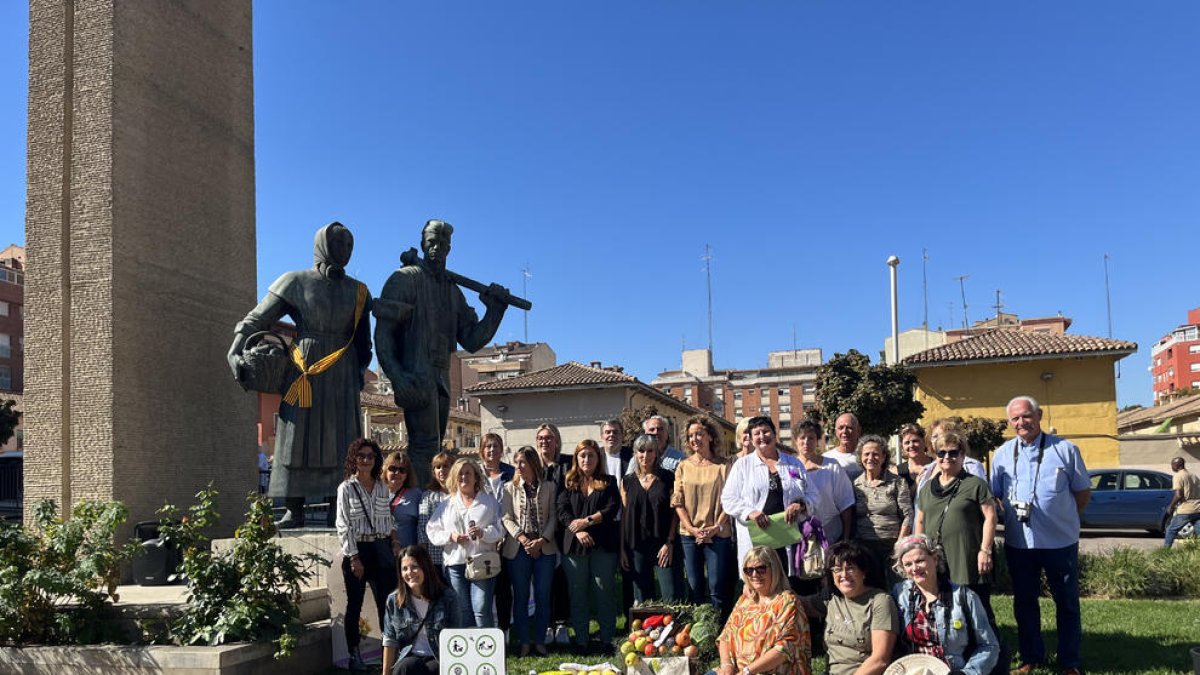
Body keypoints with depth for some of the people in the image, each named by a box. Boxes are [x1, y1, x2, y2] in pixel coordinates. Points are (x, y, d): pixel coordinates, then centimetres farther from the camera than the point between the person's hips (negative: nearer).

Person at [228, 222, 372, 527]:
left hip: (342, 378, 2)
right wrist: (235, 352, -8)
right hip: (304, 374, -2)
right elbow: (257, 319, 4)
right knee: (298, 438, -3)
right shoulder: (295, 282, 6)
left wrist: (361, 371, 6)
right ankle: (294, 511, -1)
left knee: (341, 443, -2)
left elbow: (363, 339, 18)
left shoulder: (358, 291, 14)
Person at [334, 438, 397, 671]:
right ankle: (354, 654, 13)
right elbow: (343, 525, -5)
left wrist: (394, 544, 1)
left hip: (381, 549, 3)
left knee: (387, 602, -1)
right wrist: (353, 557, -10)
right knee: (354, 605, 4)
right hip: (357, 549, -3)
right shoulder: (346, 488, 0)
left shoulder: (383, 488, 11)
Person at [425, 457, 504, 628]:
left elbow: (500, 529, 2)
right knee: (462, 612, 5)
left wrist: (483, 532, -16)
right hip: (455, 564, 2)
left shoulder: (489, 502, 9)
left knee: (482, 610, -8)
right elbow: (432, 531, 11)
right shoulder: (446, 504, 15)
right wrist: (450, 536, -6)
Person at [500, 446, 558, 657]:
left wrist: (542, 540, -12)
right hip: (518, 549, 0)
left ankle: (540, 641, 15)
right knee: (520, 596, 5)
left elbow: (553, 517, 1)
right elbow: (507, 518, -1)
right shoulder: (510, 488, 5)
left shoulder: (548, 487, 4)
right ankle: (523, 642, 13)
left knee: (543, 596, 4)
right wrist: (523, 539, -14)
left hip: (545, 548, 0)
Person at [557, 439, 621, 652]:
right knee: (577, 594, 5)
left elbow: (612, 509, -3)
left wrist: (587, 521, -11)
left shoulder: (608, 482, 9)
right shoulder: (568, 483, 11)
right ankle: (581, 641, 13)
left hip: (603, 546, -1)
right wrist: (577, 531, -14)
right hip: (574, 545, 1)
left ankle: (606, 640, 9)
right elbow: (562, 511, 1)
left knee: (604, 592, 0)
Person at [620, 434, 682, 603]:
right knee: (642, 598, 6)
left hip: (663, 545, -2)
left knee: (672, 597, -7)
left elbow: (675, 512, 0)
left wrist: (670, 543, -9)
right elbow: (624, 516, 9)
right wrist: (623, 551, 3)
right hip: (636, 547, 2)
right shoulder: (627, 481, 9)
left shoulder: (668, 478, 3)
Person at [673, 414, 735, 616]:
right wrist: (691, 528, -7)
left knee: (717, 587, -3)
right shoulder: (683, 467, 9)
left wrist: (717, 526, -12)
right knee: (695, 587, 7)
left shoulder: (724, 465, 2)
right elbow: (677, 501, 4)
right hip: (689, 534, 3)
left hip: (718, 534, -3)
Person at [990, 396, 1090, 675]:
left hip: (1061, 542, -2)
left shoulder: (1064, 449, -3)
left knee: (1067, 603, 8)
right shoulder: (1002, 454, 4)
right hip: (1018, 543, 3)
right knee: (1024, 602, 12)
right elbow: (994, 495, 14)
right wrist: (1009, 517, 3)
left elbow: (1083, 491, 5)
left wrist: (1065, 519, 3)